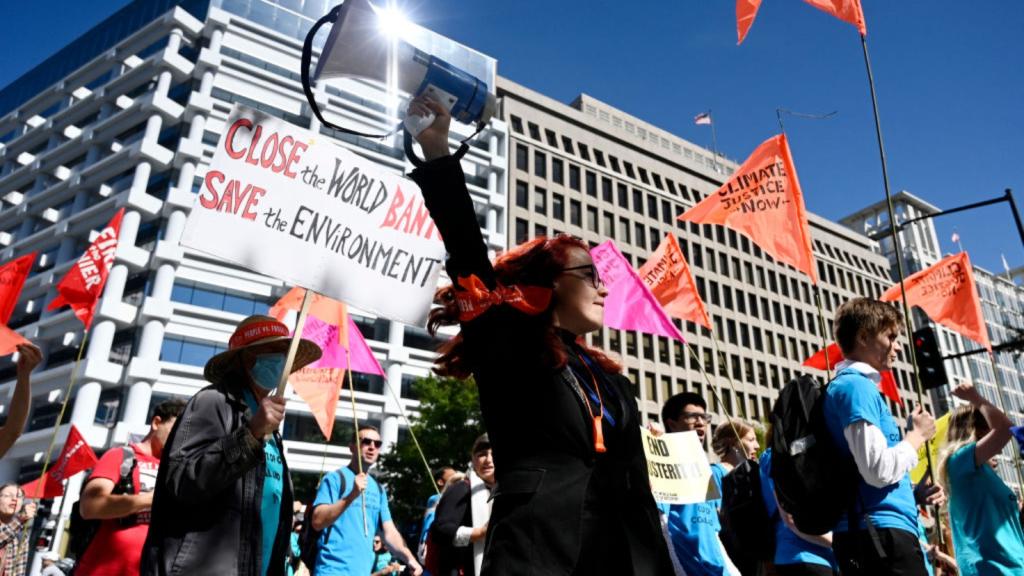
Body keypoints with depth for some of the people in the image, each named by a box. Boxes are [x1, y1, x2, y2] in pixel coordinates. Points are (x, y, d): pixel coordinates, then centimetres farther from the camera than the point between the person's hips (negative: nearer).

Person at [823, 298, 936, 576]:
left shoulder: (852, 385, 19)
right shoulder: (857, 386, -11)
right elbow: (879, 470, -21)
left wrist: (916, 491, 18)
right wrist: (917, 435, -5)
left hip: (868, 534, 10)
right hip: (881, 532, -10)